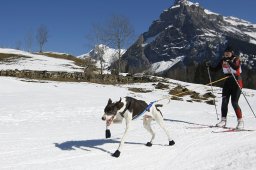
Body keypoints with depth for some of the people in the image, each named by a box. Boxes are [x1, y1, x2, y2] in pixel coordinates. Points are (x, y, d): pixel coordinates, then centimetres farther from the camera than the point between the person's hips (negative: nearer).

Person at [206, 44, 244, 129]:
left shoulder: (236, 59, -9)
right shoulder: (223, 60, 6)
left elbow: (236, 67, -31)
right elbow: (216, 69, 8)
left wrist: (229, 62, -44)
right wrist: (209, 66, -9)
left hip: (237, 82, -5)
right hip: (227, 82, 5)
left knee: (234, 103, -10)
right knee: (224, 101, -1)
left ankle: (240, 121, 1)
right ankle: (223, 120, 6)